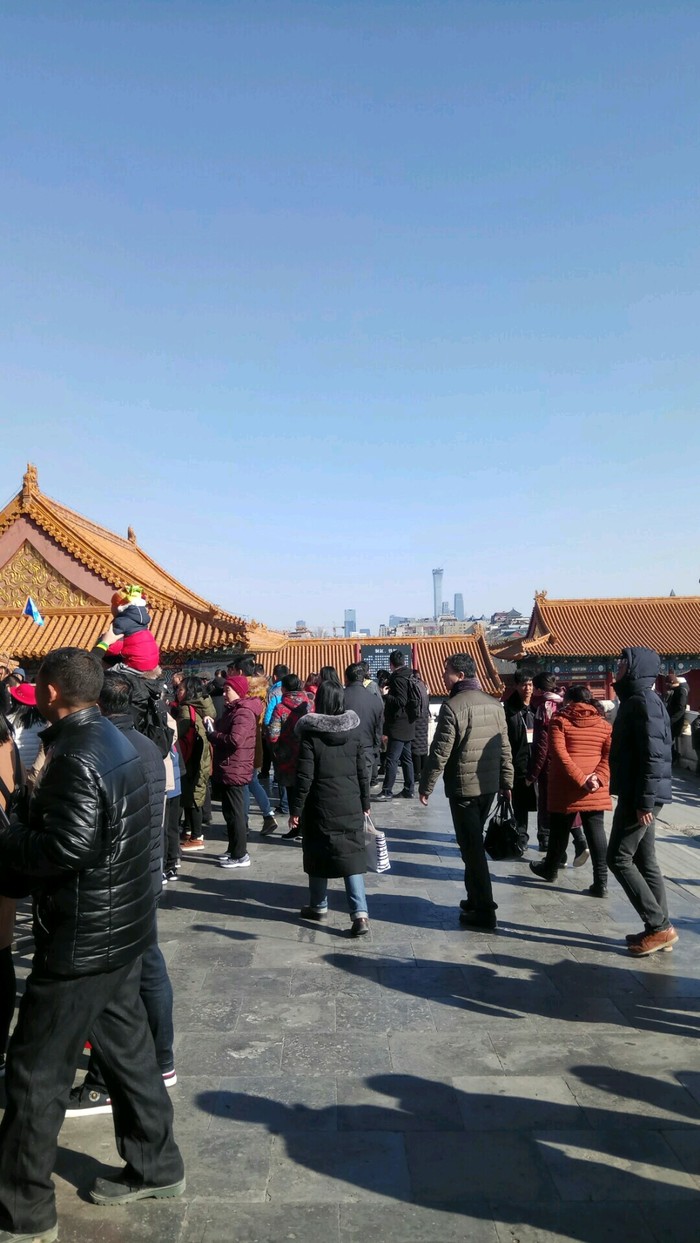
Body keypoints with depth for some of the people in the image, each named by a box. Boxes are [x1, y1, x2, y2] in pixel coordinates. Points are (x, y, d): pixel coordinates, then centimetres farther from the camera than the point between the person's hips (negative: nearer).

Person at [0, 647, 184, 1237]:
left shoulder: (76, 759, -23)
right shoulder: (113, 740, 7)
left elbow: (62, 849, -29)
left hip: (82, 940, -9)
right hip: (121, 929, 9)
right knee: (126, 1046, 21)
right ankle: (155, 1167, 36)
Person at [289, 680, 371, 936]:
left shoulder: (311, 734, -10)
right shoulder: (353, 732, 2)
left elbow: (304, 777, -11)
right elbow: (362, 772, 7)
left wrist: (296, 809, -4)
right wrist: (365, 803, 16)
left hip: (321, 806, -3)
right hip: (350, 806, 3)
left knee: (318, 855, 14)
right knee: (351, 855, 4)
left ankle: (319, 906, 29)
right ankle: (360, 913, -7)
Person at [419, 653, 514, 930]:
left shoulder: (453, 706, -15)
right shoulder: (494, 704, 5)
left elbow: (439, 753, -16)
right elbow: (505, 748, 9)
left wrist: (425, 786, -6)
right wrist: (507, 781, 18)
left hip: (463, 788, -7)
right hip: (489, 786, 7)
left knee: (471, 848, 0)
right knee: (475, 844, 19)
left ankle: (484, 911, 4)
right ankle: (475, 898, 27)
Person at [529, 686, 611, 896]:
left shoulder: (560, 720, -3)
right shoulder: (603, 724, 8)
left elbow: (559, 753, -15)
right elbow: (610, 755, -3)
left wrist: (580, 779, -17)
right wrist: (599, 778, -12)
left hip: (565, 786, -2)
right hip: (596, 789, 3)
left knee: (560, 829, 12)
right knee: (595, 830, 3)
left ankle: (550, 869, 31)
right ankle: (601, 882, -2)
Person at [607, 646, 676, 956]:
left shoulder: (643, 701, -16)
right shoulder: (635, 700, 15)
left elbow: (654, 755, -23)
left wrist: (645, 801, -23)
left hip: (639, 797, -10)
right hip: (638, 796, 10)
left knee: (619, 858, -4)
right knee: (644, 860, 12)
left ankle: (659, 927, 1)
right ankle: (659, 929, 18)